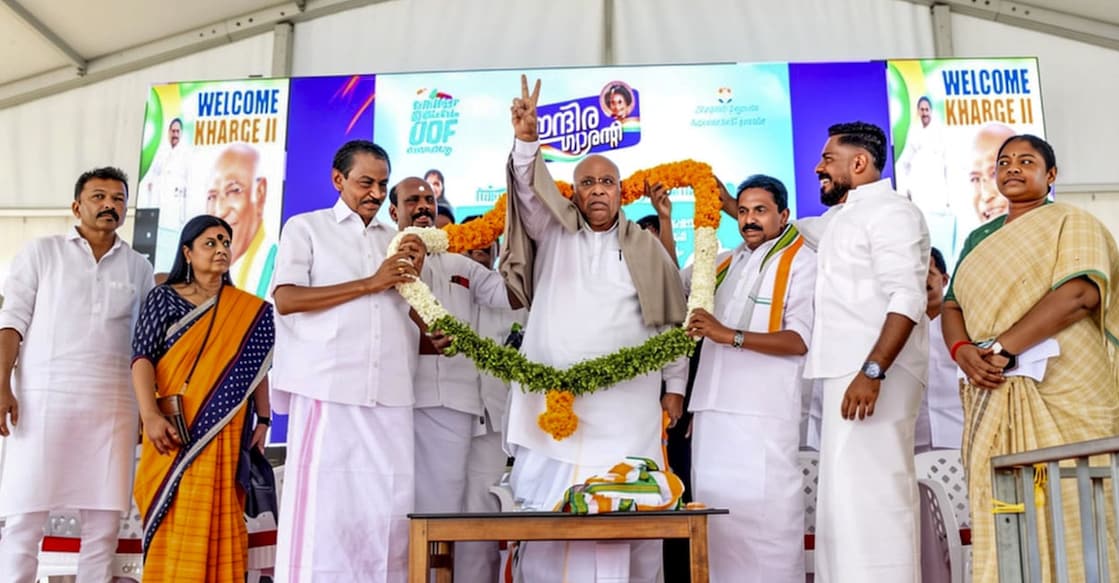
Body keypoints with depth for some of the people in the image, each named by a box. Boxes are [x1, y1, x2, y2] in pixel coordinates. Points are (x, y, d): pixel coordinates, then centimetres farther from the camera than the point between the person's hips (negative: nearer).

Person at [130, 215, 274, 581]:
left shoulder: (250, 311, 10)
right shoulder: (163, 298, 5)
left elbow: (258, 369, 11)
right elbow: (143, 358, -3)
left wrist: (263, 420, 2)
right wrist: (150, 416, -16)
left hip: (224, 433, 1)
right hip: (173, 431, -1)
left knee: (215, 520, 1)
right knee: (172, 521, -1)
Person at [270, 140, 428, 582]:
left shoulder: (398, 241, 21)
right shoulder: (306, 227, 9)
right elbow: (286, 298, -6)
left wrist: (414, 279, 3)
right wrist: (370, 283, -9)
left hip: (391, 393, 4)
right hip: (328, 389, -4)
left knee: (388, 506, 1)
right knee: (324, 503, -3)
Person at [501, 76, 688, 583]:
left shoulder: (646, 248, 11)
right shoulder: (553, 229, 10)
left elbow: (673, 321, 13)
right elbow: (529, 187, -9)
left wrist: (675, 386, 8)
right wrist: (526, 139, -27)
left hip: (626, 403, 0)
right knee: (549, 511, -1)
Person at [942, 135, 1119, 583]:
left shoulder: (1072, 223, 5)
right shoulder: (980, 238, 22)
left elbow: (1080, 293, -12)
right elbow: (952, 306, 14)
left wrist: (1001, 347, -19)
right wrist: (963, 352, -9)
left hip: (1062, 392, -5)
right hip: (994, 397, 5)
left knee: (1064, 511, -8)